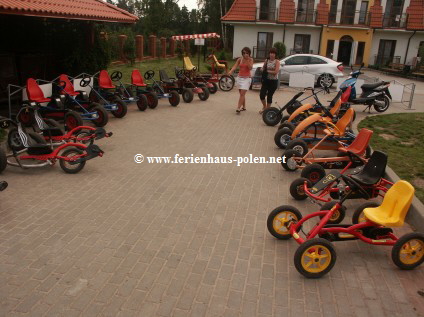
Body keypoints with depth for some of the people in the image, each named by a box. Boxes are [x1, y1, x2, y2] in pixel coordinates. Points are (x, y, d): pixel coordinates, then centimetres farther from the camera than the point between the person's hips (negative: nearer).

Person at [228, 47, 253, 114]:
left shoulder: (250, 59, -2)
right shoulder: (240, 59, 3)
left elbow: (250, 68, -16)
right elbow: (235, 66, -8)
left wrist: (247, 60, -23)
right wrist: (231, 71, -27)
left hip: (247, 78, -4)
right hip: (240, 78, 4)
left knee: (242, 94, -14)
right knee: (241, 94, 11)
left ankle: (238, 108, -17)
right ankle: (243, 107, 25)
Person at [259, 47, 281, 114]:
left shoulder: (277, 62, -6)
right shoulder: (266, 60, 5)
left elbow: (276, 72, -15)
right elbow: (263, 69, 15)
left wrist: (268, 71, -11)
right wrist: (263, 70, -8)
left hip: (274, 81, -3)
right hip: (266, 80, 3)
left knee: (269, 96, 4)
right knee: (262, 95, -7)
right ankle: (264, 107, 20)